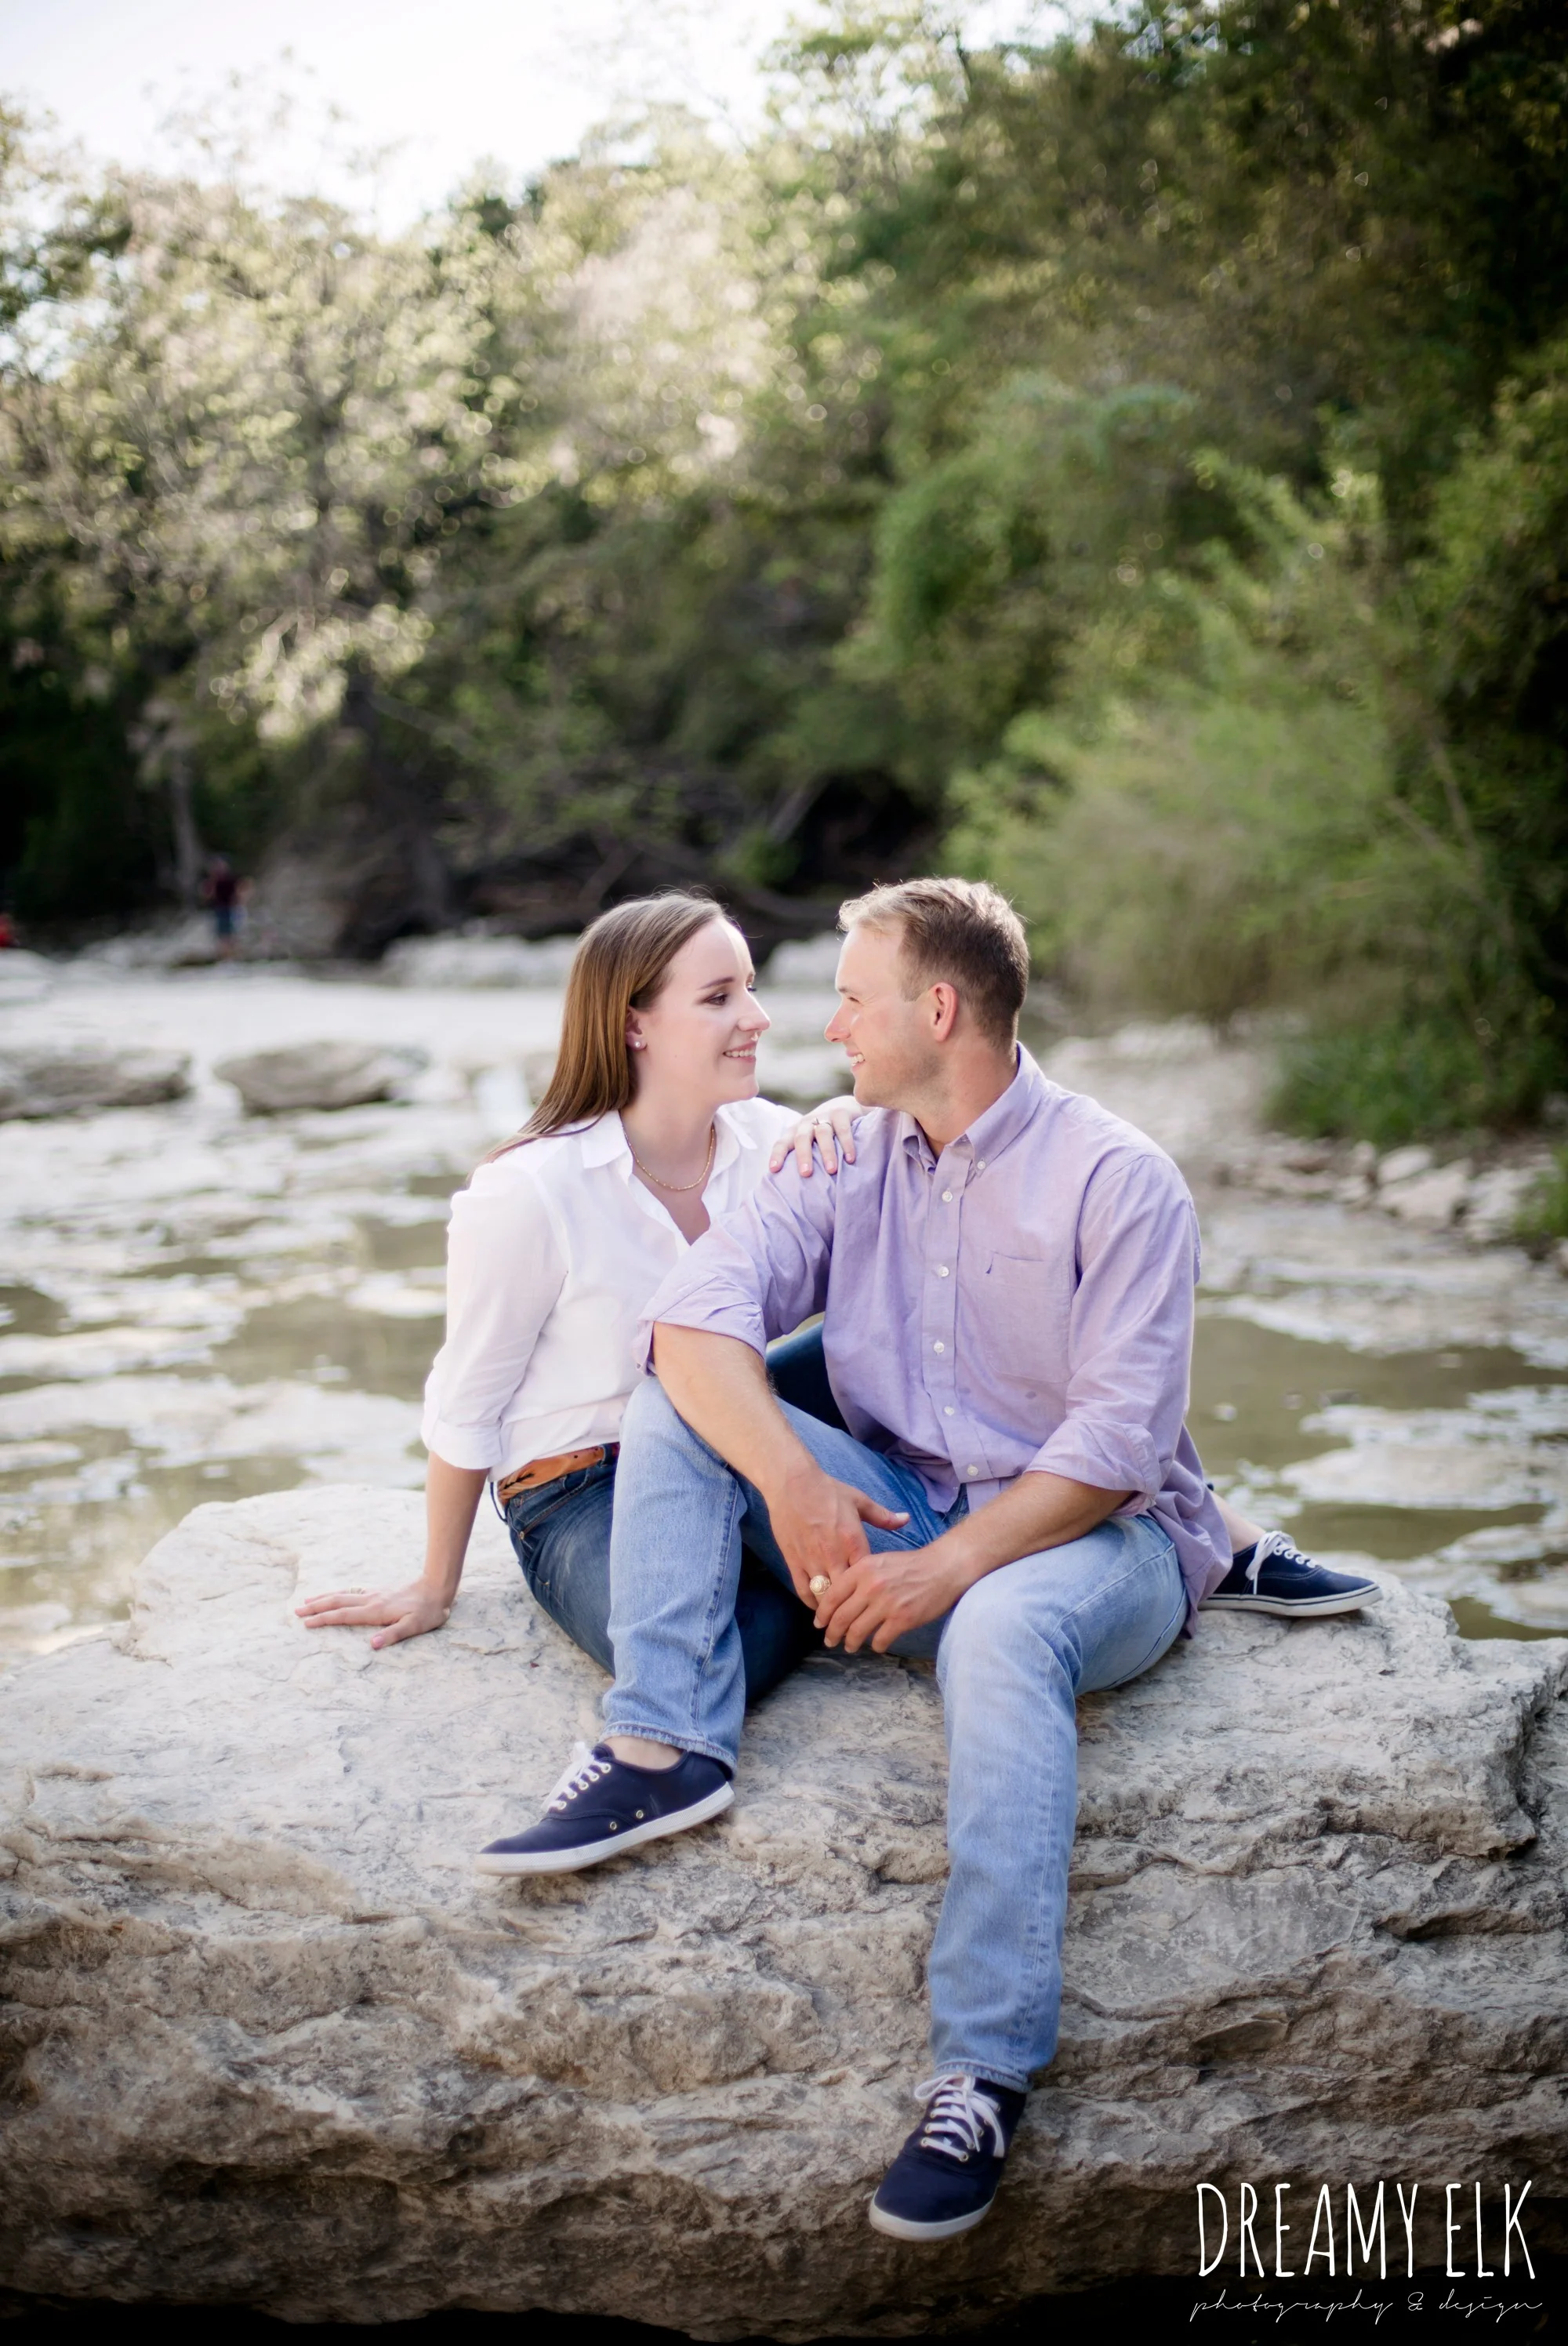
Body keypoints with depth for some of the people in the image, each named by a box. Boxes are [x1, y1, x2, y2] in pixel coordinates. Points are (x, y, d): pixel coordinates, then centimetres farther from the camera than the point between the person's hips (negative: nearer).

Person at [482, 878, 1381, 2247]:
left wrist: (946, 1567, -26)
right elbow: (696, 1315, -7)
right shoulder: (851, 1159, 7)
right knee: (677, 1403, -11)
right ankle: (669, 1748, -24)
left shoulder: (1117, 1181, -10)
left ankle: (985, 2076, -38)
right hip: (894, 1506, 6)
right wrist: (791, 1482, -24)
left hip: (1096, 1533, -5)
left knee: (1000, 1633, -40)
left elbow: (1120, 1441, -17)